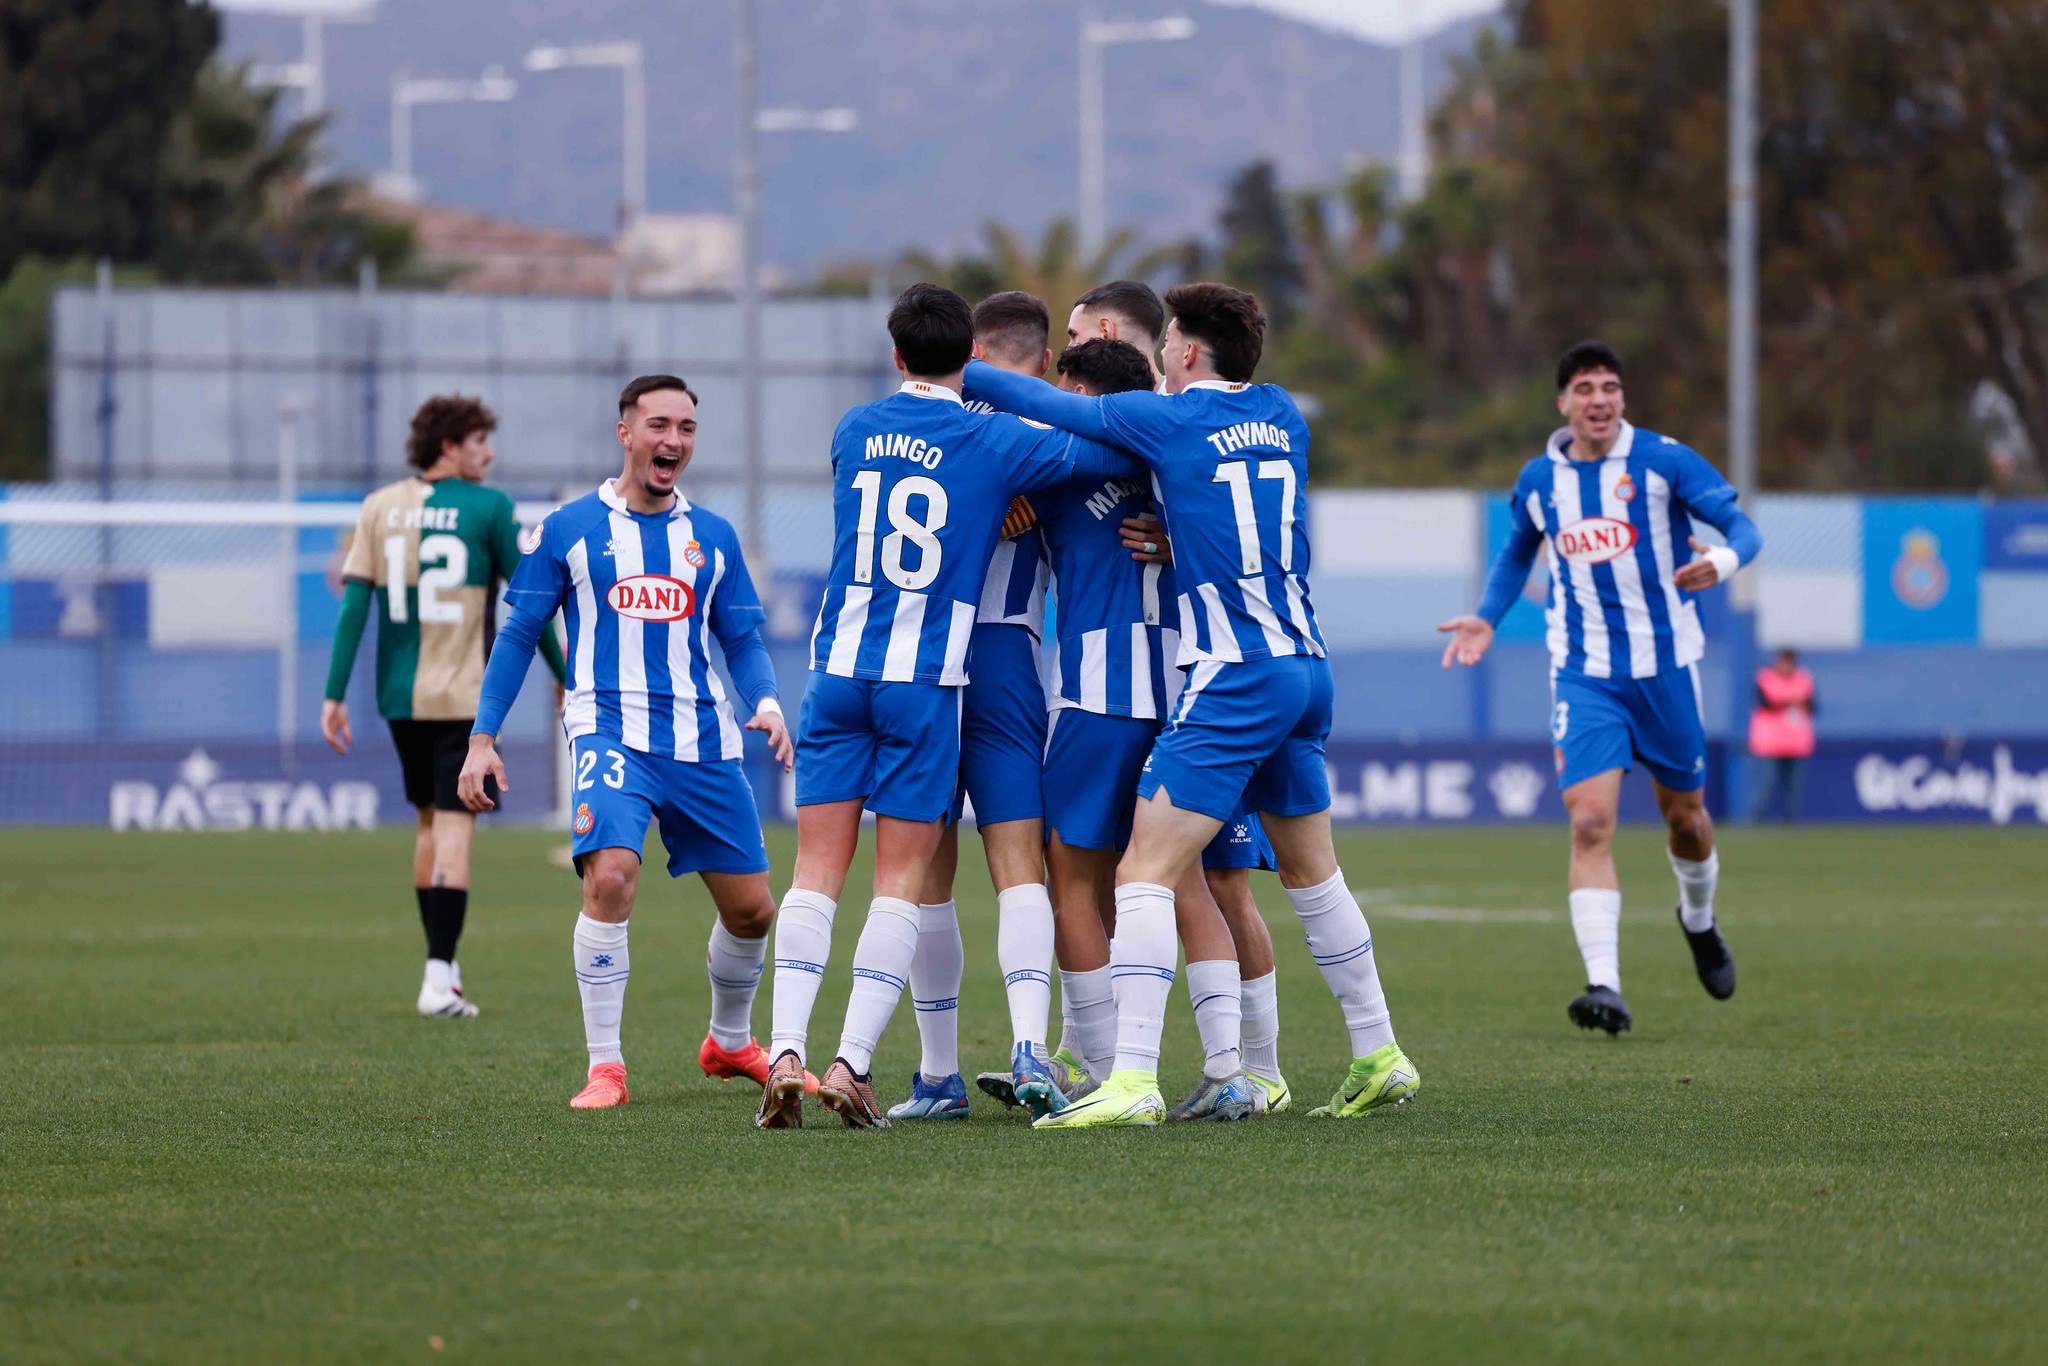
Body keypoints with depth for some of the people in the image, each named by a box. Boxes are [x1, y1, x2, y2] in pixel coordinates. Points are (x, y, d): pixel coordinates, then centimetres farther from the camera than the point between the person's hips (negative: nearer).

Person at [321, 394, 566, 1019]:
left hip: (400, 697, 4)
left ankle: (443, 965, 26)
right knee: (455, 827, -4)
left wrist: (334, 695, 0)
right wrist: (565, 678, 7)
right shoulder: (487, 509, -7)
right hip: (464, 696, -4)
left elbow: (354, 602, -1)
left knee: (429, 821, 19)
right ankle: (439, 979, -14)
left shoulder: (379, 508, 4)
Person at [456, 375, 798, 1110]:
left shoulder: (713, 538, 12)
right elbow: (519, 636, 7)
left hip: (704, 745, 4)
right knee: (610, 877, -26)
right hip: (610, 733, -4)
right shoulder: (569, 529, 3)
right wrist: (482, 739, 1)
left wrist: (767, 704, -7)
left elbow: (743, 641, 14)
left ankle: (730, 1042, 35)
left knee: (751, 909, 8)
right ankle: (604, 1066, -18)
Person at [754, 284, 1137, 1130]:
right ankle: (851, 1065, -8)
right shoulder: (990, 442, -3)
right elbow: (1116, 452, -3)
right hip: (926, 680, -3)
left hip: (838, 671, 3)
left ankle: (787, 1056, -11)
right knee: (901, 881, 2)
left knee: (816, 872, 3)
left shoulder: (856, 431, 9)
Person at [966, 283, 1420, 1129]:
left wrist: (959, 370, 15)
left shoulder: (1169, 419, -7)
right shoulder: (1282, 417, 12)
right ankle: (1379, 1059, 26)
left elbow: (1051, 408, 1)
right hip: (1306, 667, 8)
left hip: (1234, 679, -8)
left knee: (1144, 871, -10)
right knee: (1312, 875, 20)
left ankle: (1132, 1080, -20)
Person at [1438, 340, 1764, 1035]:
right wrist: (1486, 618, 6)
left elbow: (1742, 526, -10)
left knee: (1685, 816, 14)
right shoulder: (1538, 480, 3)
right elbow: (1517, 554, 22)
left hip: (1666, 665, -1)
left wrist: (1724, 559, -33)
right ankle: (1605, 986, -24)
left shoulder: (1663, 461, -8)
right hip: (1584, 672, 1)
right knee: (1590, 821, -17)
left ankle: (1699, 920, 48)